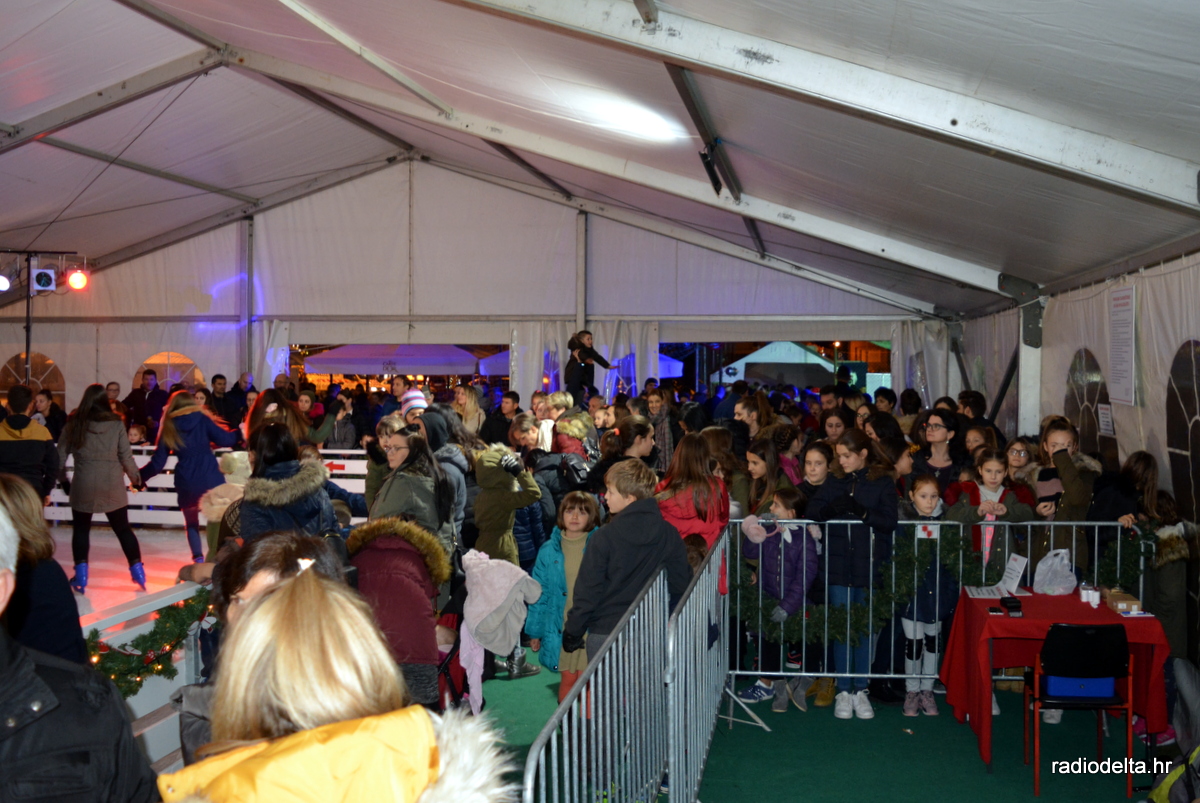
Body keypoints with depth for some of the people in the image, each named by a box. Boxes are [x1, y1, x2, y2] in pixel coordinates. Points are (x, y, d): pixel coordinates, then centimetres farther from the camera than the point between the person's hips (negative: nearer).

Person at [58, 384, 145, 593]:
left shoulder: (75, 424, 0)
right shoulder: (116, 423, -2)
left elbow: (61, 455, 3)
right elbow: (126, 456, -2)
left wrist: (63, 478, 18)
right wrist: (135, 477, 14)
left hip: (83, 485, 0)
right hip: (112, 485, 0)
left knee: (81, 529, 14)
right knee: (123, 529, 12)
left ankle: (80, 576, 7)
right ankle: (138, 571, 9)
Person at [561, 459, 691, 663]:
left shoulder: (604, 537, -13)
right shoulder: (670, 535, 0)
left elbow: (587, 591, -10)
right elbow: (681, 585, 7)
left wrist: (572, 633, 0)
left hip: (604, 633, -4)